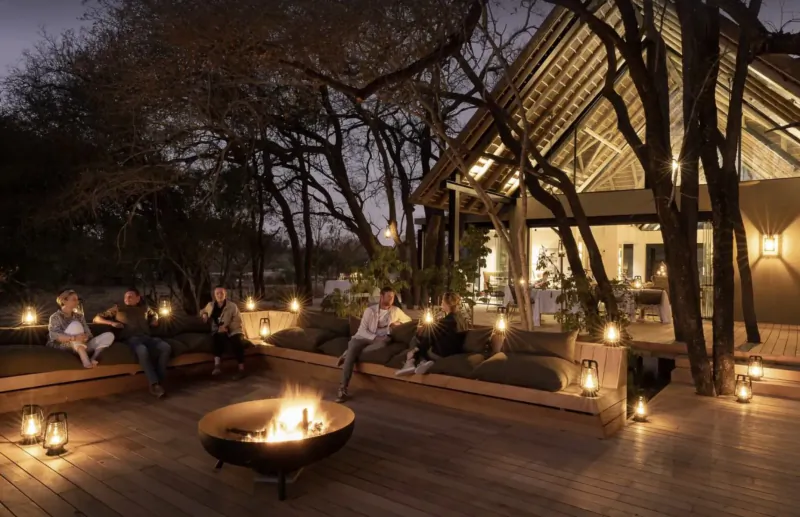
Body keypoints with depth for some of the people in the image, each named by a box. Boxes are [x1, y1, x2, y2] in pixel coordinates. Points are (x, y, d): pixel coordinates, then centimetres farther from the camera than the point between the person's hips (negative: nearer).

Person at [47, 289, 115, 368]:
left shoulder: (79, 316, 17)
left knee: (109, 335, -12)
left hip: (82, 346, 5)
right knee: (75, 325, -30)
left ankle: (93, 358, -37)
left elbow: (88, 334, 5)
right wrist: (74, 338, -34)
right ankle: (85, 359, -43)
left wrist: (84, 337, -21)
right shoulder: (55, 317, 1)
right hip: (63, 346, -5)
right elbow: (54, 336, -18)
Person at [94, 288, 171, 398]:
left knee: (166, 347, -29)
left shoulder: (144, 308, 25)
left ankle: (159, 381, -23)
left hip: (147, 337, 4)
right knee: (142, 350, -41)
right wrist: (111, 323, 1)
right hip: (131, 339, -3)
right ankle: (154, 384, -38)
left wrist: (155, 320, 22)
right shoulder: (118, 308, 18)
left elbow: (154, 314, 46)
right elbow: (97, 318, 18)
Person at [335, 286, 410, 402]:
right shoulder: (370, 310, 2)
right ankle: (343, 388, -36)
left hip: (381, 339, 1)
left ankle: (348, 354, -19)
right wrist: (375, 337, -20)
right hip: (366, 337, -1)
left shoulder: (396, 310, 10)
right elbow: (362, 330, -4)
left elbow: (408, 319, 23)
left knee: (381, 344, -38)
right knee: (353, 345, -35)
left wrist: (398, 322, 2)